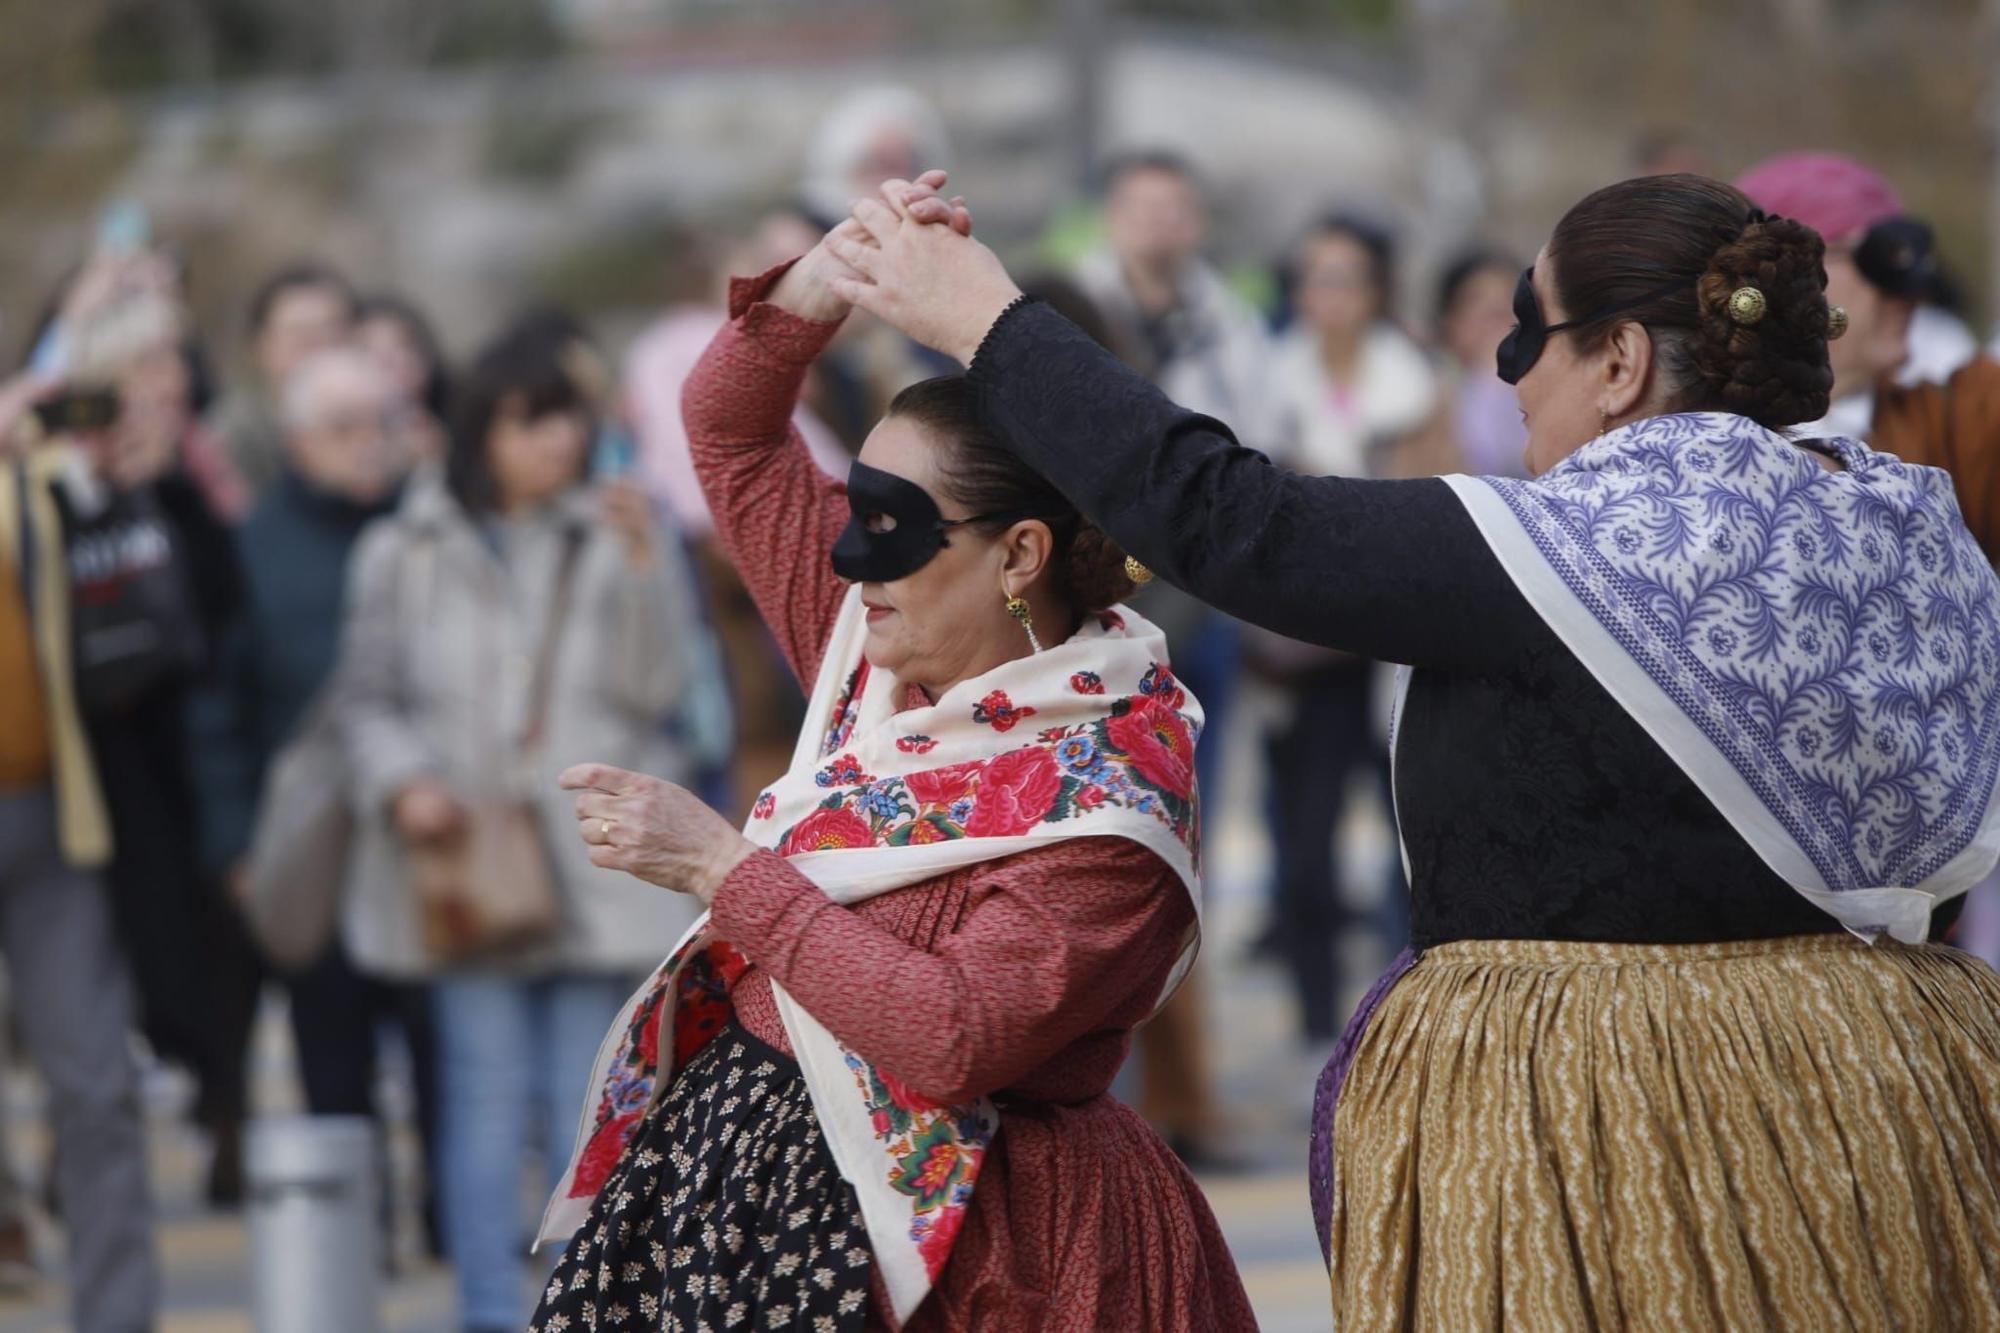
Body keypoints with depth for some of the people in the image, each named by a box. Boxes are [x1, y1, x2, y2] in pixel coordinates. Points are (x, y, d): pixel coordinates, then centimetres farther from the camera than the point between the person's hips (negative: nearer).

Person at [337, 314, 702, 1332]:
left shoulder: (611, 542, 7)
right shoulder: (404, 553, 7)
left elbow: (656, 687, 0)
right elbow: (369, 696, 11)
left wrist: (648, 570, -12)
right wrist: (403, 786, -6)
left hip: (593, 861, 1)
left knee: (587, 1096, 1)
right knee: (485, 1088, -4)